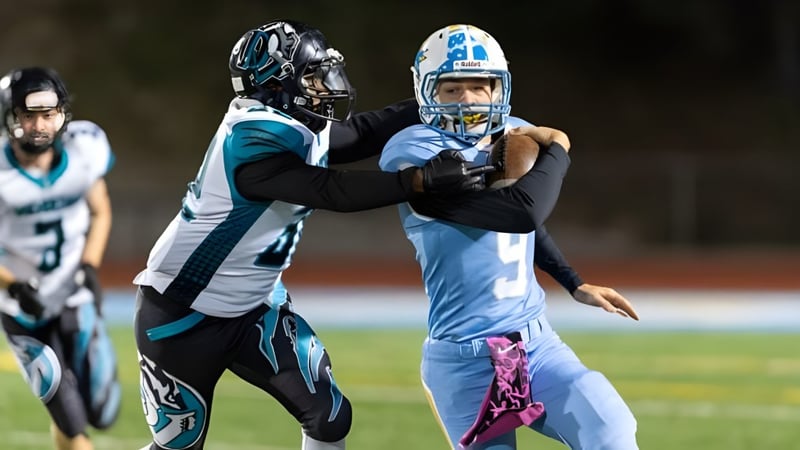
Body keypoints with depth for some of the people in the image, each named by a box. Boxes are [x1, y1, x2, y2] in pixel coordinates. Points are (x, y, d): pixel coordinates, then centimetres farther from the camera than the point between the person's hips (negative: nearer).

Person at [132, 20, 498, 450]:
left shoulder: (293, 127, -3)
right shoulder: (252, 141, -28)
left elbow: (360, 135, 11)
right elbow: (334, 191, -35)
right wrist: (424, 180, -39)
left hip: (253, 307, 8)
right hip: (182, 313, -8)